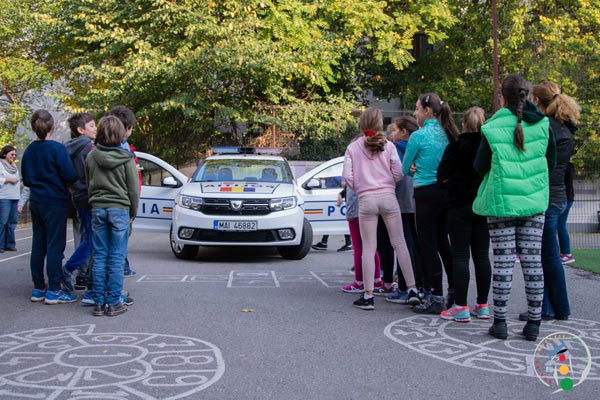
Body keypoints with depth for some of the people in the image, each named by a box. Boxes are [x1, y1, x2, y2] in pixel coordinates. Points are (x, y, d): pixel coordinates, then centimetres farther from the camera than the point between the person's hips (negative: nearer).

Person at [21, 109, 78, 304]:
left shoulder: (29, 150, 5)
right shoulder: (57, 149, -14)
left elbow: (25, 179, 13)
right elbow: (70, 176, -16)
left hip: (36, 201, 7)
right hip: (54, 202, -6)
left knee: (38, 245, 11)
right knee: (55, 246, -2)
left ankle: (38, 288, 17)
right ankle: (53, 290, -1)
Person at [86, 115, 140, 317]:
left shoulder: (91, 156, 2)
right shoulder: (125, 158, -7)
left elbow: (88, 184, 10)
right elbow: (133, 188, -3)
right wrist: (133, 212, 9)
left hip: (97, 209, 3)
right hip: (119, 209, -3)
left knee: (99, 257, 7)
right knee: (116, 258, 0)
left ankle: (98, 302, 9)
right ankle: (113, 303, 2)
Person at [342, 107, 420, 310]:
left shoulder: (353, 148, 3)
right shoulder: (388, 145, 3)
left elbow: (347, 176, -3)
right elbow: (398, 173, -1)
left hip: (366, 200, 0)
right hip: (388, 197, 0)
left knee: (368, 248, 2)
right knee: (399, 243, 6)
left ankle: (368, 296, 2)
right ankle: (412, 289, 7)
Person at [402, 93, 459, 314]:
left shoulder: (418, 136, -12)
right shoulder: (445, 134, 9)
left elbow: (405, 169, -4)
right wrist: (420, 168, 4)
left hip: (426, 193, -7)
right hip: (446, 191, 8)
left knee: (427, 245, -2)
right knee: (442, 241, 17)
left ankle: (435, 297, -1)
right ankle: (454, 292, 22)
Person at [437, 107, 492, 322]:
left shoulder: (456, 146, -8)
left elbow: (443, 177, -10)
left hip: (460, 206, -4)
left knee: (460, 256, -2)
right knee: (482, 255, 9)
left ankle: (461, 307, -3)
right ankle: (482, 305, 13)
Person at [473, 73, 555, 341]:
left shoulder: (493, 127, -7)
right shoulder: (543, 125, 1)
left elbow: (480, 167, 1)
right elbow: (550, 163, 9)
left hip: (501, 201, -2)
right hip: (534, 202, 2)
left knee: (503, 261, 2)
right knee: (532, 260, 5)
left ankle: (500, 321, 6)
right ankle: (534, 322, 9)